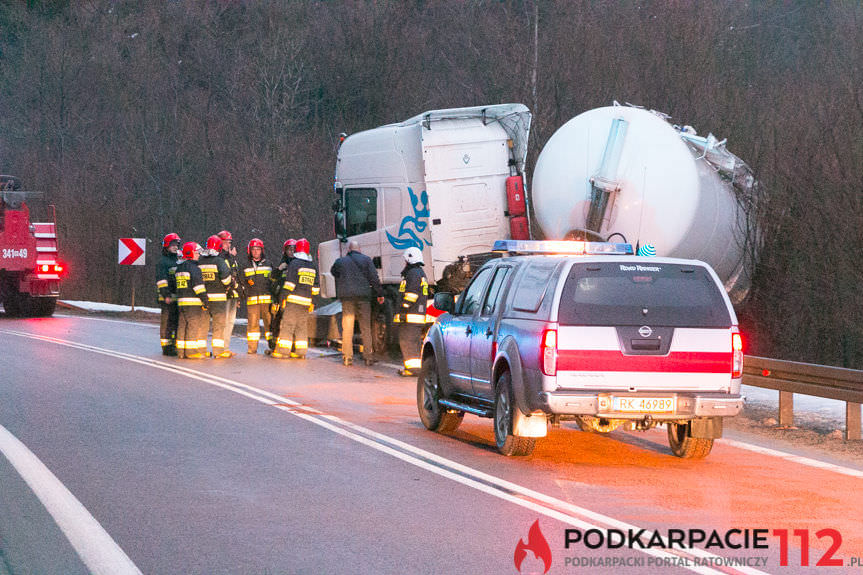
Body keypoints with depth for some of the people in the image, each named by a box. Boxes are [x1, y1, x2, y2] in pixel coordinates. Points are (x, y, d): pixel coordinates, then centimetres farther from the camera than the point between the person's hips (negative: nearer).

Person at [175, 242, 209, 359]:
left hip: (181, 301, 9)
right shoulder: (193, 267, -12)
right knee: (194, 326, -5)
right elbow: (198, 284, -18)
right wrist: (205, 299, -15)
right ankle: (192, 351, -6)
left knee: (183, 326, 11)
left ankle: (181, 351, 14)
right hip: (193, 302, -9)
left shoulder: (179, 267, 16)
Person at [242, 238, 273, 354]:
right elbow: (242, 283, 20)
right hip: (252, 299, 0)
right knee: (253, 323, -4)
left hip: (267, 299, 0)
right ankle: (252, 348, -1)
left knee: (269, 322, -4)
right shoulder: (246, 266, 14)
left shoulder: (267, 265, 14)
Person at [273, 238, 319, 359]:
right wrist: (313, 303, 22)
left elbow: (289, 283, -12)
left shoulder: (294, 264, -6)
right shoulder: (313, 267, 14)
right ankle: (301, 352, 8)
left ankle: (283, 351, -7)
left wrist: (283, 298, -7)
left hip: (293, 300, -6)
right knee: (302, 327, 10)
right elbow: (315, 288, 16)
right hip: (306, 302, 6)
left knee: (287, 325, -4)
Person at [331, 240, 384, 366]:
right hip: (363, 296, 0)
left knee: (347, 328, 4)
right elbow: (374, 278, -1)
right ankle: (369, 357, 5)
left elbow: (333, 272, 26)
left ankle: (347, 357, 1)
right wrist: (380, 294, 6)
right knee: (366, 328, 6)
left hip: (346, 296, 0)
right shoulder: (366, 260, 2)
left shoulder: (341, 261, 6)